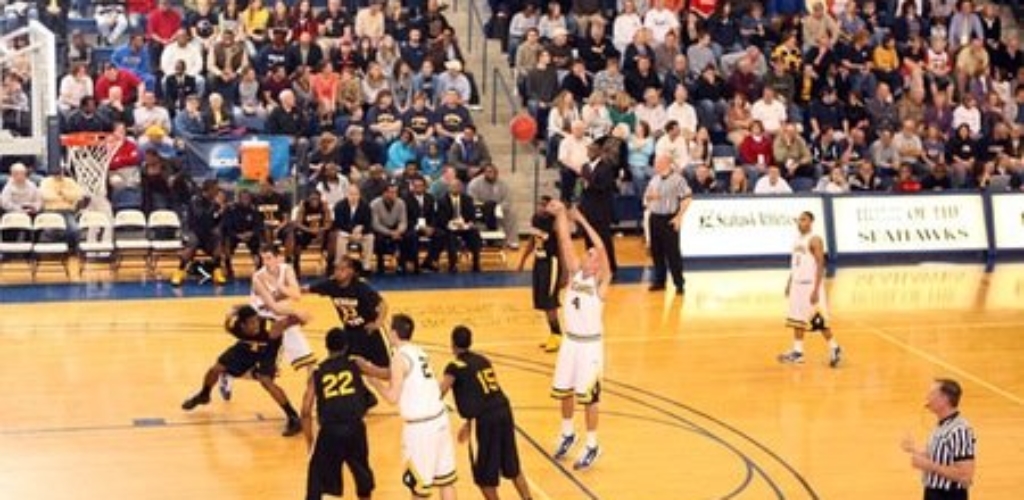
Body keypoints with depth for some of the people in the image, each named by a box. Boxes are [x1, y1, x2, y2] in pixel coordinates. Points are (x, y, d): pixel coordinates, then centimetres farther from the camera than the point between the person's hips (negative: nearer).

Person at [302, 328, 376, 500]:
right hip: (354, 428, 1)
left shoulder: (317, 372, 11)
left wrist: (310, 442, 15)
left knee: (317, 478, 11)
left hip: (330, 430, -1)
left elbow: (306, 412, 7)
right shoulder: (355, 364, 11)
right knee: (362, 471, 25)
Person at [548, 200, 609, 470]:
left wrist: (582, 220, -26)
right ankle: (567, 435, 36)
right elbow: (565, 240, -5)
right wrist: (561, 213, -15)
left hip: (591, 344, -5)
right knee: (563, 391, 15)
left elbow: (601, 248, -26)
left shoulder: (601, 282, -12)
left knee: (589, 397, 2)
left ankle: (592, 447, 14)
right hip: (570, 341, 5)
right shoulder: (575, 272, 2)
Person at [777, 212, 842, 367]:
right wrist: (790, 283, 17)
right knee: (797, 319, 7)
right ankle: (797, 352, 11)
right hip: (797, 284, 8)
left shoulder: (814, 240, -13)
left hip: (811, 285, -8)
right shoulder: (797, 240, 12)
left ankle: (835, 349, 10)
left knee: (819, 321, -3)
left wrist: (816, 289, -22)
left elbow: (820, 265, -17)